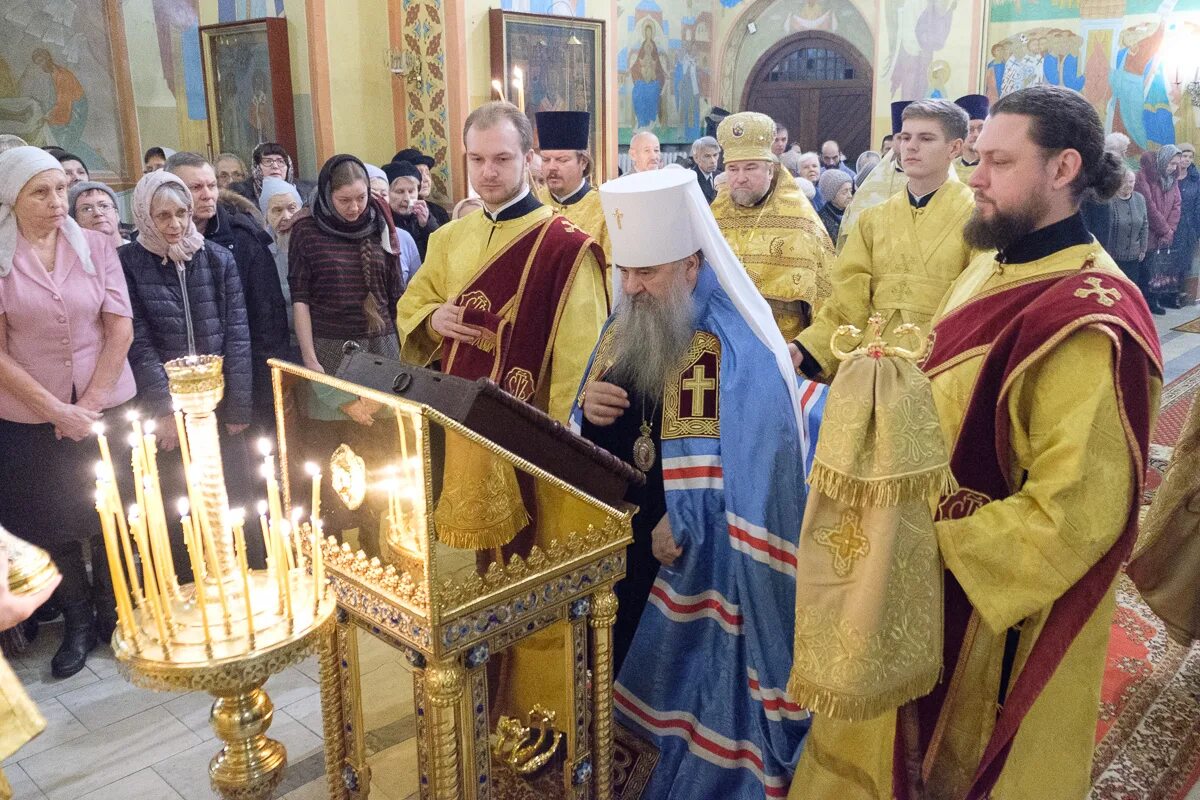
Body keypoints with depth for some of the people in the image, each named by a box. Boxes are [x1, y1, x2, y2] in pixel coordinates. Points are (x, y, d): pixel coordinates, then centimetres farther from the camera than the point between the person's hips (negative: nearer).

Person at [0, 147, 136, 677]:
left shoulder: (96, 246, -2)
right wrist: (56, 410, -13)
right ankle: (77, 623, 27)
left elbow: (120, 329, -3)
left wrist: (91, 402, -9)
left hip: (107, 407, 1)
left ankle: (112, 613, 30)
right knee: (50, 526, 9)